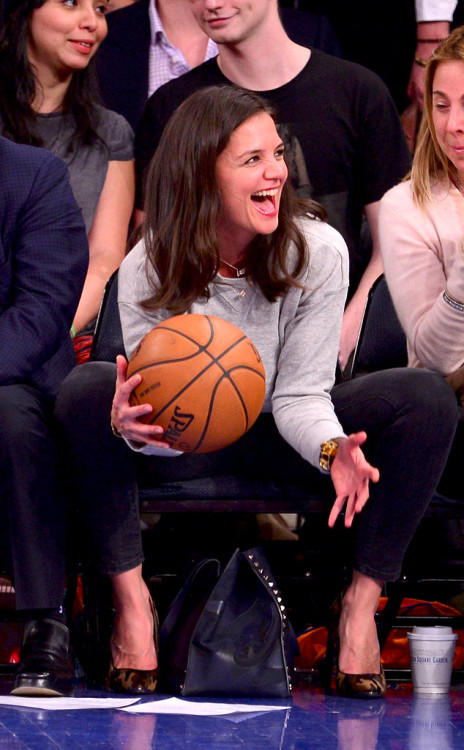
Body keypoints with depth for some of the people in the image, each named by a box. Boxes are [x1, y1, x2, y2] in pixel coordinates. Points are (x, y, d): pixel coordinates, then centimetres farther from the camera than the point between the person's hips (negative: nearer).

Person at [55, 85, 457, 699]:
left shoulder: (320, 251, -18)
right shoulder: (147, 271, -20)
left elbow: (300, 395, -16)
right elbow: (164, 426, -21)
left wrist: (334, 448, -39)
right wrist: (133, 428, -47)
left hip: (280, 435, 1)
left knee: (427, 399, -24)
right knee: (86, 392, -32)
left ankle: (362, 602, -18)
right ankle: (131, 596, -20)